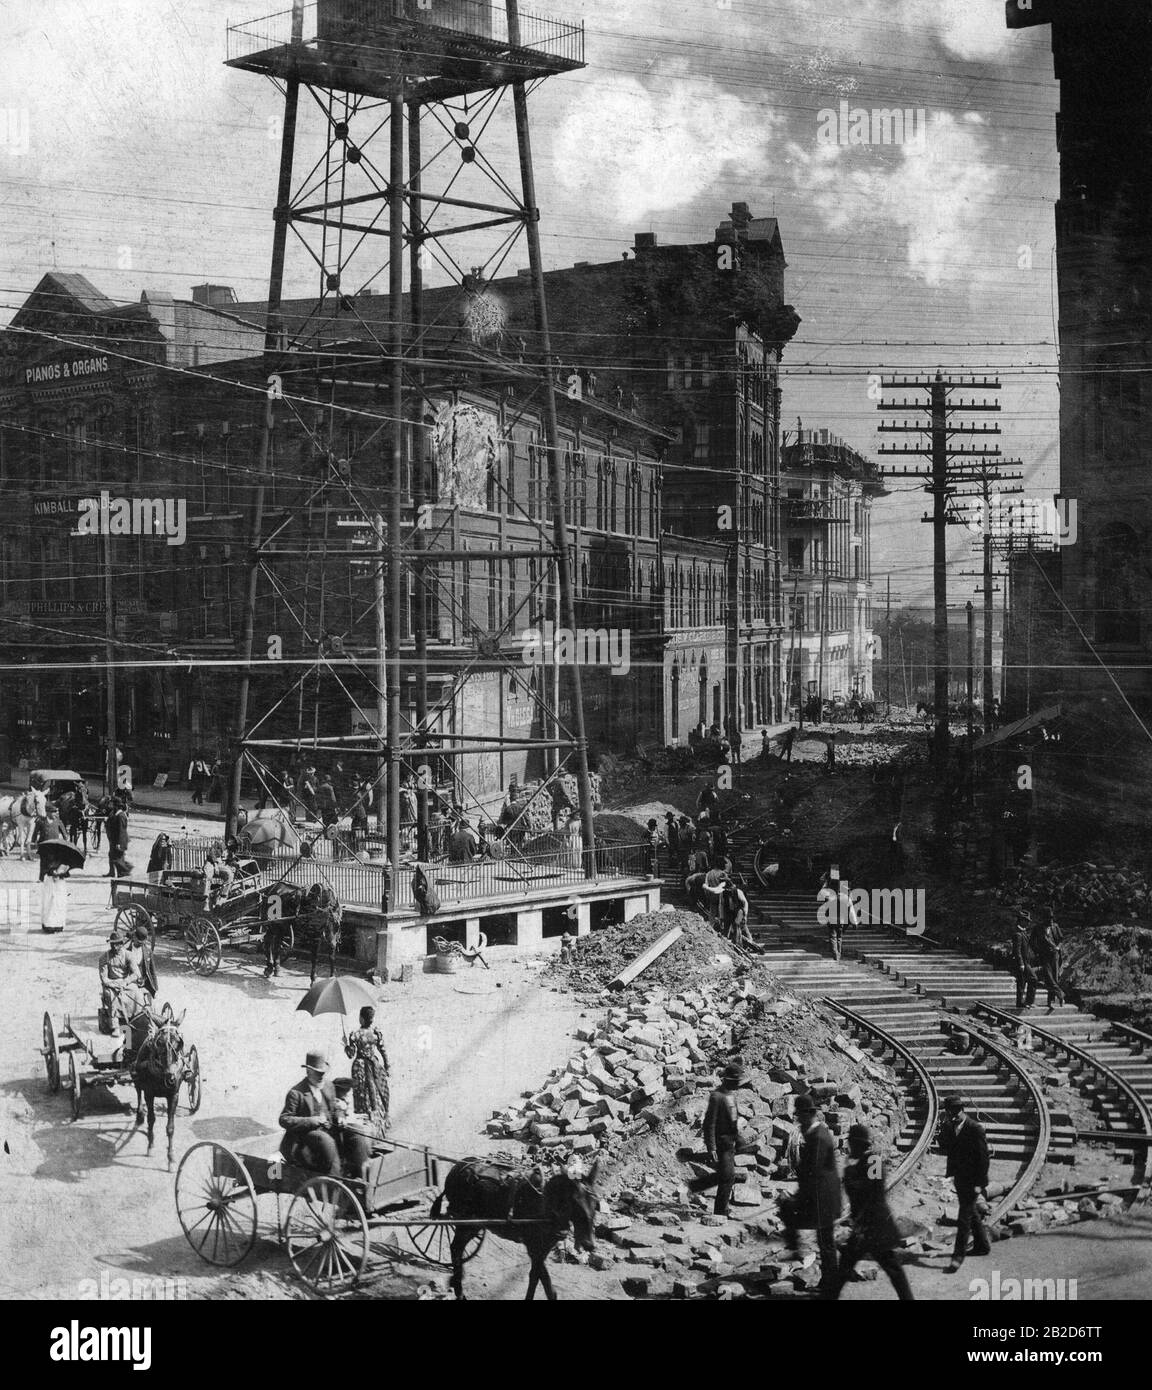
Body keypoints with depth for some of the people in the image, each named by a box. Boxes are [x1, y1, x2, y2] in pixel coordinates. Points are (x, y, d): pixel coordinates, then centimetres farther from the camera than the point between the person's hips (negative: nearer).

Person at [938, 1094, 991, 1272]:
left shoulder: (975, 1130, -18)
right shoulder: (949, 1128, 4)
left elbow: (983, 1157, -16)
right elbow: (945, 1148, 2)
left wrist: (979, 1184, -18)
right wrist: (945, 1128, -11)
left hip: (972, 1181, -8)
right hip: (959, 1178, 8)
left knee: (964, 1218, -8)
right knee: (972, 1213, 22)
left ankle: (959, 1255, -4)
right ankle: (981, 1245, 38)